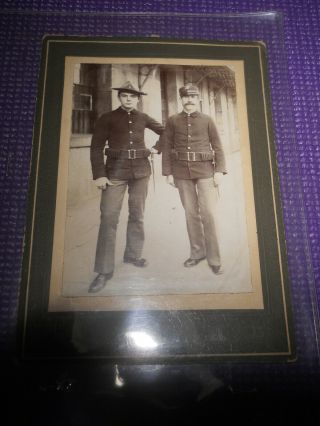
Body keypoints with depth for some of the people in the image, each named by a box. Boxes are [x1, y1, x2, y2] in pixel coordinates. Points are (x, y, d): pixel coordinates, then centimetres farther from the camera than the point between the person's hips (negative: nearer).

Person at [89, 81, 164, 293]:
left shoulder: (143, 118, 9)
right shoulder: (108, 118, 0)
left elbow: (164, 131, 24)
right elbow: (96, 148, -5)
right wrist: (99, 175, -12)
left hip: (141, 170, 4)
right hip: (116, 171, -3)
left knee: (137, 214, 10)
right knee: (109, 218, -10)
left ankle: (133, 254, 27)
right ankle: (104, 270, -4)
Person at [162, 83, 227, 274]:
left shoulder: (207, 120, 4)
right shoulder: (173, 121, 6)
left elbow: (218, 147, 3)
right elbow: (167, 148, 7)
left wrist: (219, 170, -6)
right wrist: (168, 172, 1)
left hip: (204, 171, -2)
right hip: (182, 172, 2)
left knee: (209, 213, -6)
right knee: (191, 213, 8)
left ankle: (215, 259, 3)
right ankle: (197, 252, 22)